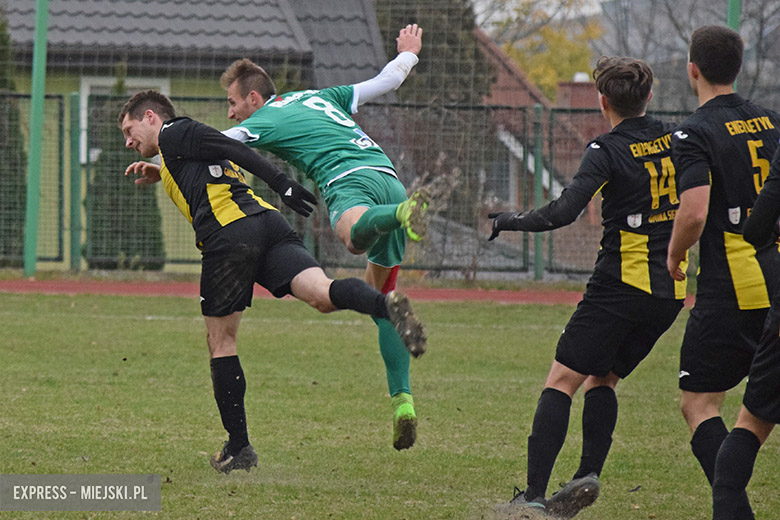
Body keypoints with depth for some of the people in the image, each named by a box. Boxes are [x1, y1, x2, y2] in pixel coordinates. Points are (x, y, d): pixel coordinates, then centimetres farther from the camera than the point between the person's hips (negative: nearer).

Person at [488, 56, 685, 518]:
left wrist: (511, 220, -6)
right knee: (603, 379, 18)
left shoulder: (608, 151, -11)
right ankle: (588, 475, -1)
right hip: (671, 291, 7)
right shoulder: (676, 140, 6)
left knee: (562, 380, -4)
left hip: (622, 284, -6)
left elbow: (564, 212, -19)